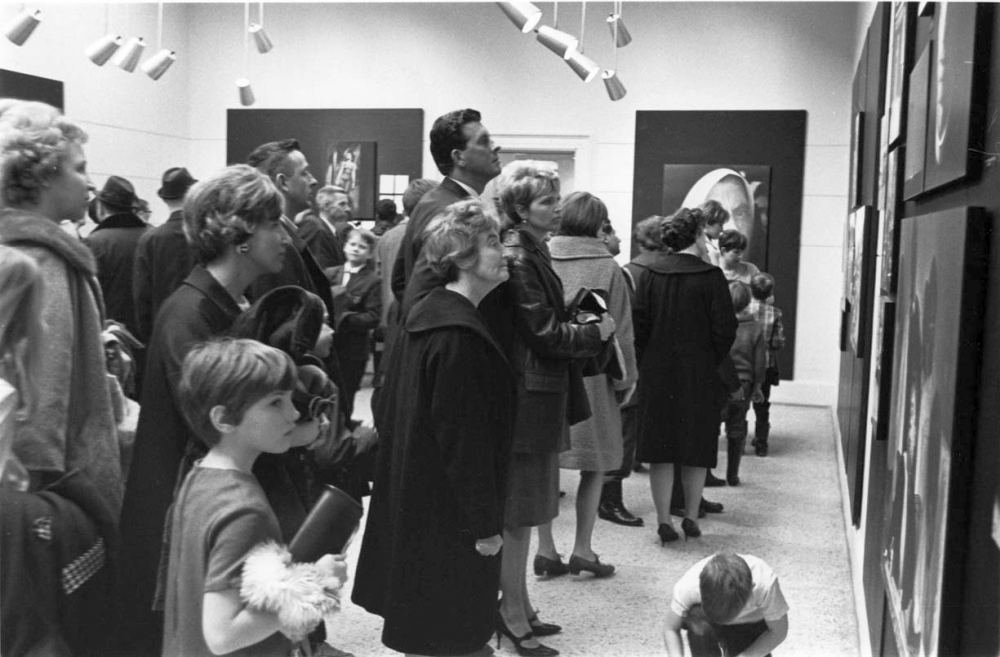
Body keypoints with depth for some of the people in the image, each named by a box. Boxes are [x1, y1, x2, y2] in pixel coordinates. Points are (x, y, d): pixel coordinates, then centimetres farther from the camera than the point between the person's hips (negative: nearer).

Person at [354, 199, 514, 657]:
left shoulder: (425, 314, 5)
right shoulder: (460, 336, -24)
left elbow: (391, 410, 13)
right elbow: (464, 437, -23)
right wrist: (484, 523, -16)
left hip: (413, 494, 9)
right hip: (449, 511, -9)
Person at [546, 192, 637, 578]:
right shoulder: (607, 269, -8)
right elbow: (619, 331, -4)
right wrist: (625, 379, 6)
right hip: (590, 374, -3)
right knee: (594, 464, 10)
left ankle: (545, 546, 16)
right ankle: (582, 548, 11)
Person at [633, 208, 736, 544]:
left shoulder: (650, 274, 0)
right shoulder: (710, 277, -8)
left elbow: (639, 323, -3)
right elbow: (725, 328, -10)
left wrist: (645, 361, 7)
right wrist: (713, 361, 5)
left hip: (656, 374, 2)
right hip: (699, 375, -2)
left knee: (660, 450, 7)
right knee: (696, 448, 11)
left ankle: (664, 521, 7)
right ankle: (691, 517, 18)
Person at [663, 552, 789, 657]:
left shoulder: (765, 584, -38)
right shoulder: (688, 585, -35)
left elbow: (779, 632, -21)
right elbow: (670, 628, -20)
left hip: (750, 625, 1)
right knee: (698, 623, -35)